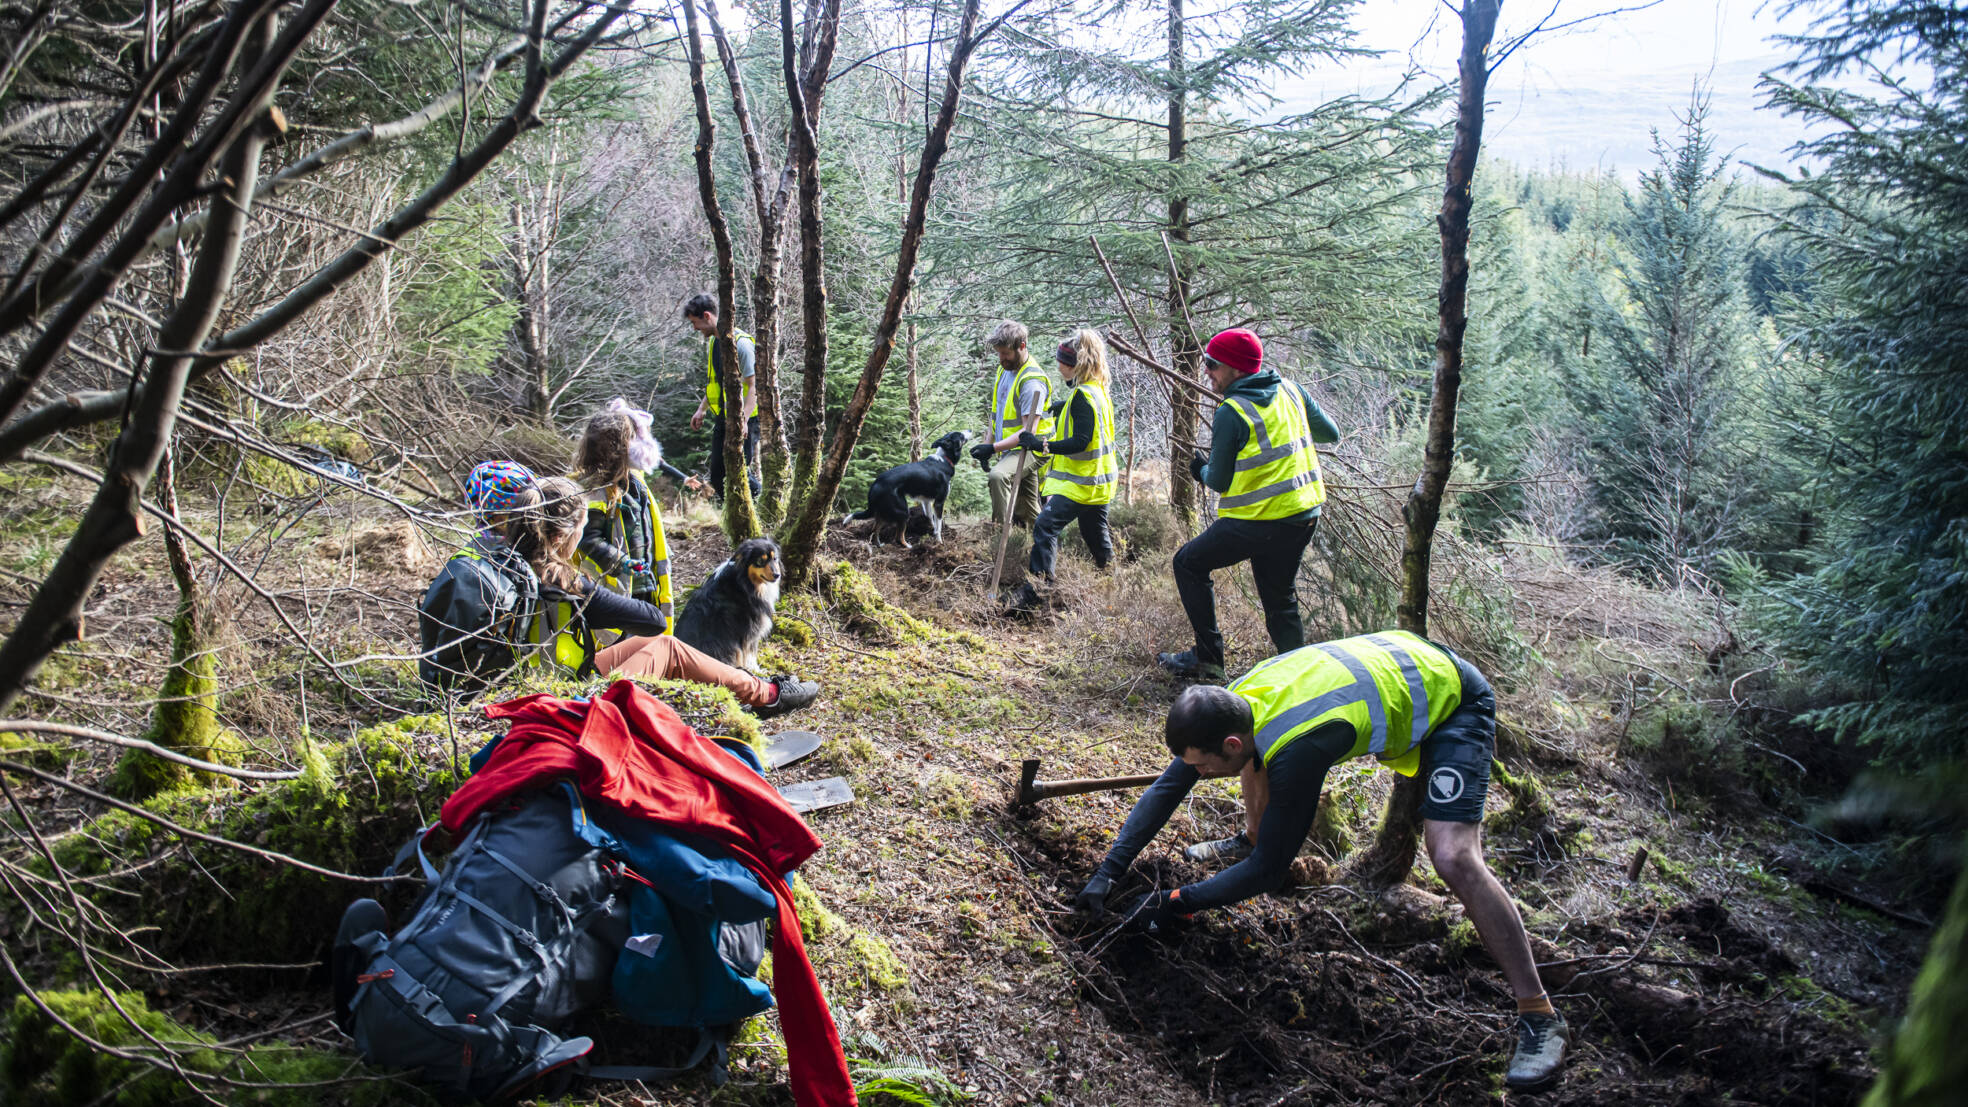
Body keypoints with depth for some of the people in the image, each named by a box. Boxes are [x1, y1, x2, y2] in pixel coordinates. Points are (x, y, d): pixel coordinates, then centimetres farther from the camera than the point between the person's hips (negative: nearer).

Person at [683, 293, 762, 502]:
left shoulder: (740, 342, -15)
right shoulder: (712, 342, 13)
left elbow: (753, 386, -18)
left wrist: (743, 420, -27)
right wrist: (701, 410, 19)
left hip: (744, 419, -8)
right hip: (722, 418, 9)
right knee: (717, 476, 7)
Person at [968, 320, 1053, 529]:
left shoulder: (1032, 381, -20)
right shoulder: (1004, 369, 10)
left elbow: (1029, 431, -24)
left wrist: (993, 448, -29)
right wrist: (989, 446, 15)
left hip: (1029, 450, -9)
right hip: (1008, 449, 9)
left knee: (997, 475, -37)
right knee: (1030, 515, 14)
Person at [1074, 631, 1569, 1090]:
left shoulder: (1298, 749, -39)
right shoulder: (1233, 702, -16)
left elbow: (1270, 869, -28)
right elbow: (1168, 785, -5)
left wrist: (1177, 903, -20)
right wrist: (1108, 871, -9)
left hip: (1452, 698, -8)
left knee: (1453, 858, -23)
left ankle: (1540, 1015, -11)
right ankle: (1251, 839, 36)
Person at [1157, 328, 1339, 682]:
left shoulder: (1231, 414, -15)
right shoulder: (1290, 391, 4)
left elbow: (1220, 481, -9)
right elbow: (1331, 434, 15)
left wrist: (1201, 470, 13)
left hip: (1259, 522, -7)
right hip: (1305, 516, 7)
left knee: (1189, 563, 11)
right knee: (1280, 599, 20)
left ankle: (1208, 658, 9)